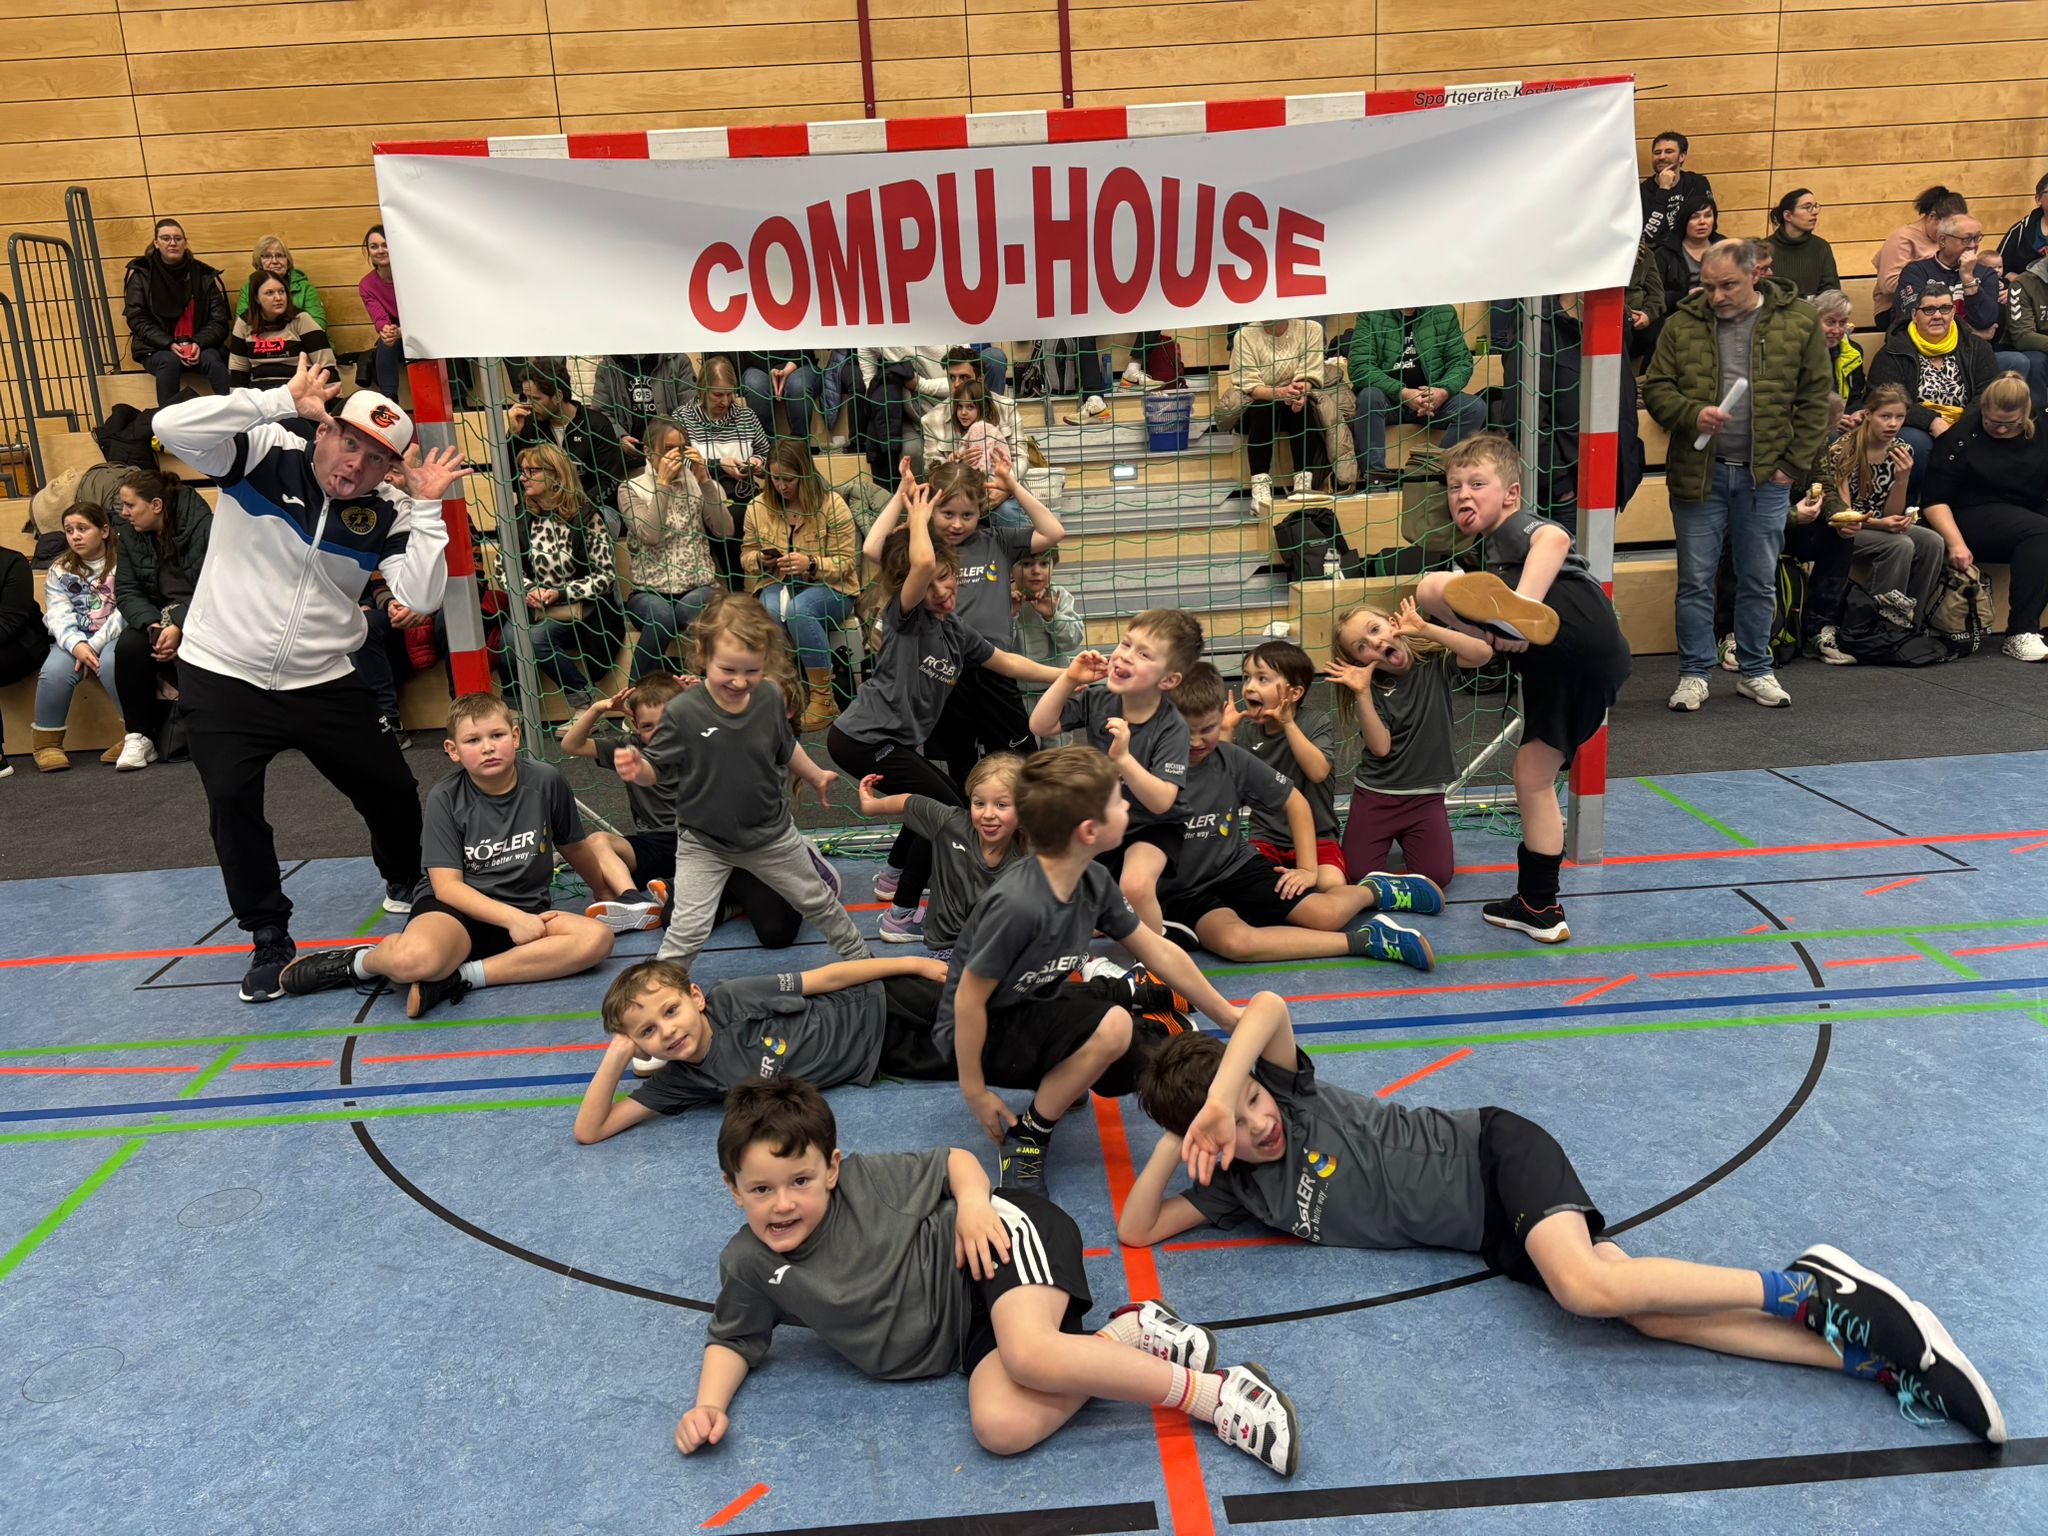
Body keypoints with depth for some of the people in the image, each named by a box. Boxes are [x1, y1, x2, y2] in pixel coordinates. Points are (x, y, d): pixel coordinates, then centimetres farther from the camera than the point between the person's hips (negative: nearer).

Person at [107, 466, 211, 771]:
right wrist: (152, 624, -21)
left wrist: (179, 626, -31)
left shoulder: (203, 527, -13)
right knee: (128, 646, -25)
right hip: (157, 617, 5)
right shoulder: (130, 537, 6)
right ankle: (138, 735, -14)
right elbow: (126, 591, -1)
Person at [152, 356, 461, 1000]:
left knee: (391, 788, 5)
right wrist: (282, 399, -25)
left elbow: (421, 598, -16)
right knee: (231, 800, -14)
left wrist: (427, 507, -17)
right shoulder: (264, 455, -8)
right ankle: (270, 937, 4)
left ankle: (404, 880, 38)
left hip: (323, 683, 3)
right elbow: (171, 426, -25)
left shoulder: (385, 513, -4)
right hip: (221, 679, -2)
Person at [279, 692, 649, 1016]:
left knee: (596, 938, -28)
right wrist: (512, 919, -22)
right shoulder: (445, 798, -6)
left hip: (525, 911, 3)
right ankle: (359, 960, 1)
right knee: (414, 959, -38)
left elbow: (575, 847, 15)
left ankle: (459, 978, -24)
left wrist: (603, 891, 29)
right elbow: (446, 885, -10)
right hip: (457, 908, -3)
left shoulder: (546, 781, -4)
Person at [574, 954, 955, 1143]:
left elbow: (827, 978, -19)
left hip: (877, 1007, -3)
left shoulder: (731, 1000, -26)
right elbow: (589, 1132, -17)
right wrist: (616, 1057, -29)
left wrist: (912, 963, -18)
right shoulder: (678, 1083, -15)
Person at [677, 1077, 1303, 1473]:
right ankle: (1128, 1333, -7)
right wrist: (709, 1403, -1)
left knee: (1029, 1354, -38)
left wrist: (973, 1200, -17)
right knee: (1001, 1425, -27)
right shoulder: (747, 1266, 2)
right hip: (968, 1336, 5)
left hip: (1000, 1237, -4)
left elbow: (952, 1161, 3)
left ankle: (1216, 1393, -23)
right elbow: (733, 1340, 17)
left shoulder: (862, 1180, -7)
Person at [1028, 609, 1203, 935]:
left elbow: (1161, 802, -30)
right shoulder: (1097, 701, -9)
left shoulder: (1172, 727, -23)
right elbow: (1040, 726, -8)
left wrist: (1122, 758, -43)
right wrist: (1068, 679, -18)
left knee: (1135, 885, -31)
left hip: (1151, 826, -5)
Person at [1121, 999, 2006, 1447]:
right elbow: (1136, 1230, 4)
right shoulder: (1238, 1193, 4)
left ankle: (1805, 1289, -16)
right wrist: (1173, 1143, -7)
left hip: (1492, 1155, -4)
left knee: (1587, 1286, -32)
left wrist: (1221, 1092, -34)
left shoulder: (1289, 1091, -9)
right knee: (1651, 1315, -13)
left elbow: (1268, 1008, -27)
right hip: (1492, 1239, 4)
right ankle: (1873, 1360, -12)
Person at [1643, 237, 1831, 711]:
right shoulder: (1683, 324, 3)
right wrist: (1692, 414, -16)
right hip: (1699, 473, 0)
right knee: (1695, 580, 4)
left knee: (1760, 582, 10)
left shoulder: (1798, 322, 3)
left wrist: (1795, 463, -3)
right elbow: (1656, 388, 4)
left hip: (1766, 476, 0)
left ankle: (1756, 671, 23)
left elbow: (1816, 397, 4)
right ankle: (1694, 675, 15)